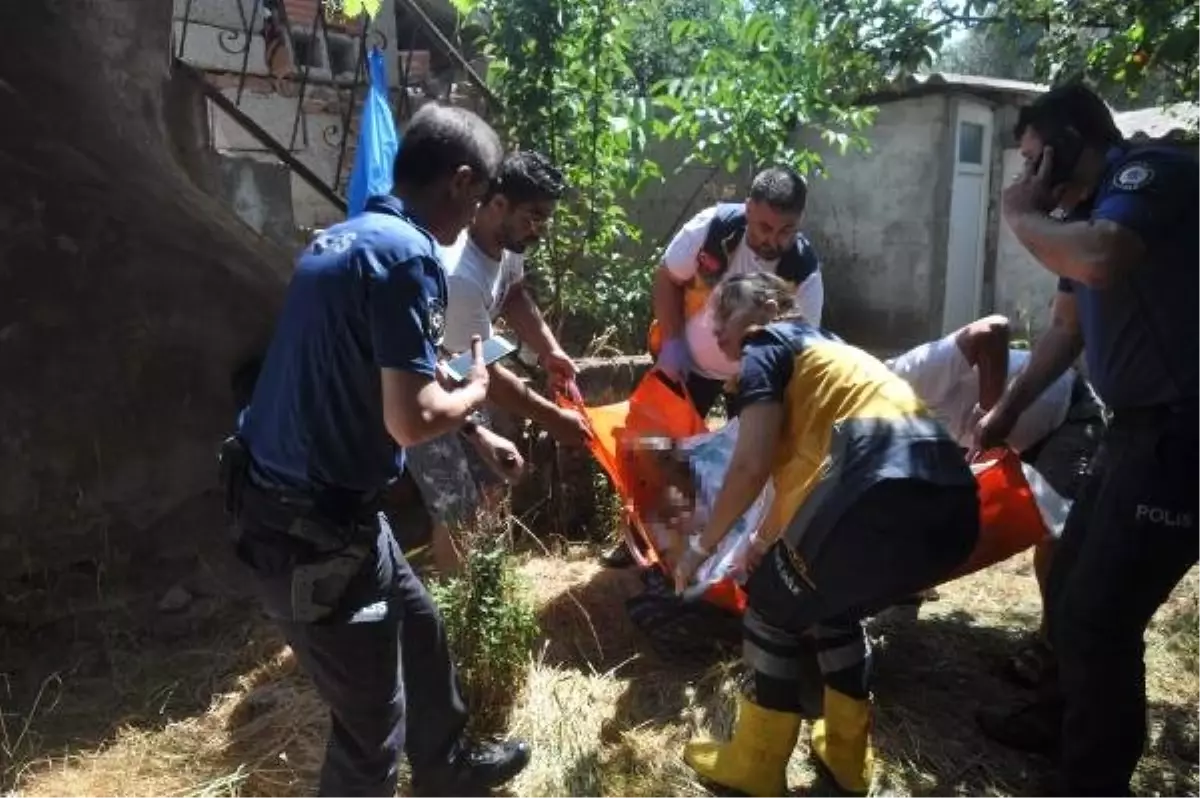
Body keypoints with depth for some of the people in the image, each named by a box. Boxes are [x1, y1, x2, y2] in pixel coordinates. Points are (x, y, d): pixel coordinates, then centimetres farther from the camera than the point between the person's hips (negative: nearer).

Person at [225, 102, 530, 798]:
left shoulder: (348, 236, 9)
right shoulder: (405, 255, -21)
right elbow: (410, 419, -26)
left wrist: (476, 434, 22)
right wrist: (474, 392, -5)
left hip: (305, 498, 10)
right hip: (315, 524, -10)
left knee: (420, 629, 27)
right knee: (372, 721, 9)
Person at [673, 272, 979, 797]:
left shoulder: (768, 345, 11)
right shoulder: (827, 349, 35)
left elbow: (751, 466, -1)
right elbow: (802, 464, 40)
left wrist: (702, 545, 12)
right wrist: (768, 542, 47)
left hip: (882, 490, -8)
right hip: (950, 504, 8)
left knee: (774, 605, 15)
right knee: (831, 605, 30)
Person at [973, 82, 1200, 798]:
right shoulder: (1087, 211, 12)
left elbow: (1100, 261, -37)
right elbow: (1068, 328, 22)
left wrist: (1021, 214, -17)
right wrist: (1008, 410, 26)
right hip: (1141, 425, 10)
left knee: (1099, 614, -3)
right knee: (1072, 588, 20)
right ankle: (1068, 718, 42)